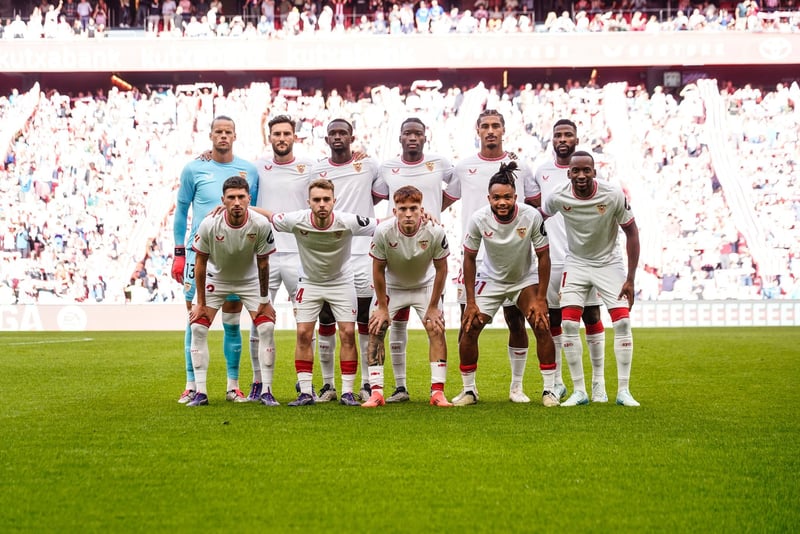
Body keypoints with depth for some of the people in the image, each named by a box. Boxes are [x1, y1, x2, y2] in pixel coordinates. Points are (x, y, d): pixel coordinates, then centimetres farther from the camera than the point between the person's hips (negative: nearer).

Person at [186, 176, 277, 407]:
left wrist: (264, 301, -7)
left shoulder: (261, 224, -27)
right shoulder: (209, 225, -27)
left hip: (249, 281, 0)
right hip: (215, 279, 0)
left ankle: (266, 391, -2)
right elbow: (200, 262, -14)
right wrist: (201, 303, -10)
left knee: (267, 328, -13)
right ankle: (201, 392, -4)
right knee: (198, 328, -12)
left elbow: (262, 263, -13)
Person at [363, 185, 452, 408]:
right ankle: (376, 392, -7)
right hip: (392, 287, 0)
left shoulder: (435, 232, -29)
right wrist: (382, 307, -10)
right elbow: (378, 270, -15)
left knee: (437, 330, -13)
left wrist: (433, 306, -11)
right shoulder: (383, 232, -29)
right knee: (376, 330, -12)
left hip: (425, 285, 0)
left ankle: (437, 392, -8)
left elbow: (441, 268, -14)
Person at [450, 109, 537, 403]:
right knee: (468, 323, -1)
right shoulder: (464, 167, 8)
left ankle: (517, 386, 12)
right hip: (473, 255, 0)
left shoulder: (520, 167, 6)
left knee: (516, 321, 0)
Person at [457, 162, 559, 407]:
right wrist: (470, 302, -12)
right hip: (490, 279, 1)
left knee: (542, 327, -14)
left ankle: (549, 390, -2)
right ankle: (468, 390, 7)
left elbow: (543, 256, -14)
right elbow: (469, 259, -11)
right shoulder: (478, 219, -24)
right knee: (469, 329, -9)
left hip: (526, 279, 0)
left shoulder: (532, 216, -26)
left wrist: (540, 299, -15)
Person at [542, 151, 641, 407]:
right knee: (569, 324, -10)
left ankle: (623, 391, 0)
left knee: (622, 323, -10)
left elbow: (632, 233, -12)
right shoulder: (559, 197, -18)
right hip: (576, 263, 1)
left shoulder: (613, 195, -22)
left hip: (609, 263, -1)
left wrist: (630, 279, -13)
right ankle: (578, 391, 0)